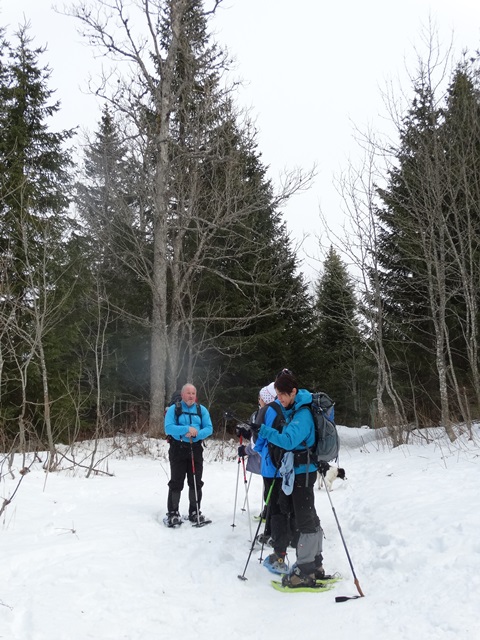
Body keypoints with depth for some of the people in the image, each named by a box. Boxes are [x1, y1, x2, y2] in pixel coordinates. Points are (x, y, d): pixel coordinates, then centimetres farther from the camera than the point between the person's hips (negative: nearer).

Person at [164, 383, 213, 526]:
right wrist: (187, 429, -23)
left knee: (196, 482, 9)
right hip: (178, 449, -3)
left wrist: (196, 433, -19)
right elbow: (168, 428, -14)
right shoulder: (173, 409, -2)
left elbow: (209, 428, -1)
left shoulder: (202, 410, 7)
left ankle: (194, 511, 23)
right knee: (176, 482, 1)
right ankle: (173, 512, 12)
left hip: (196, 449, 3)